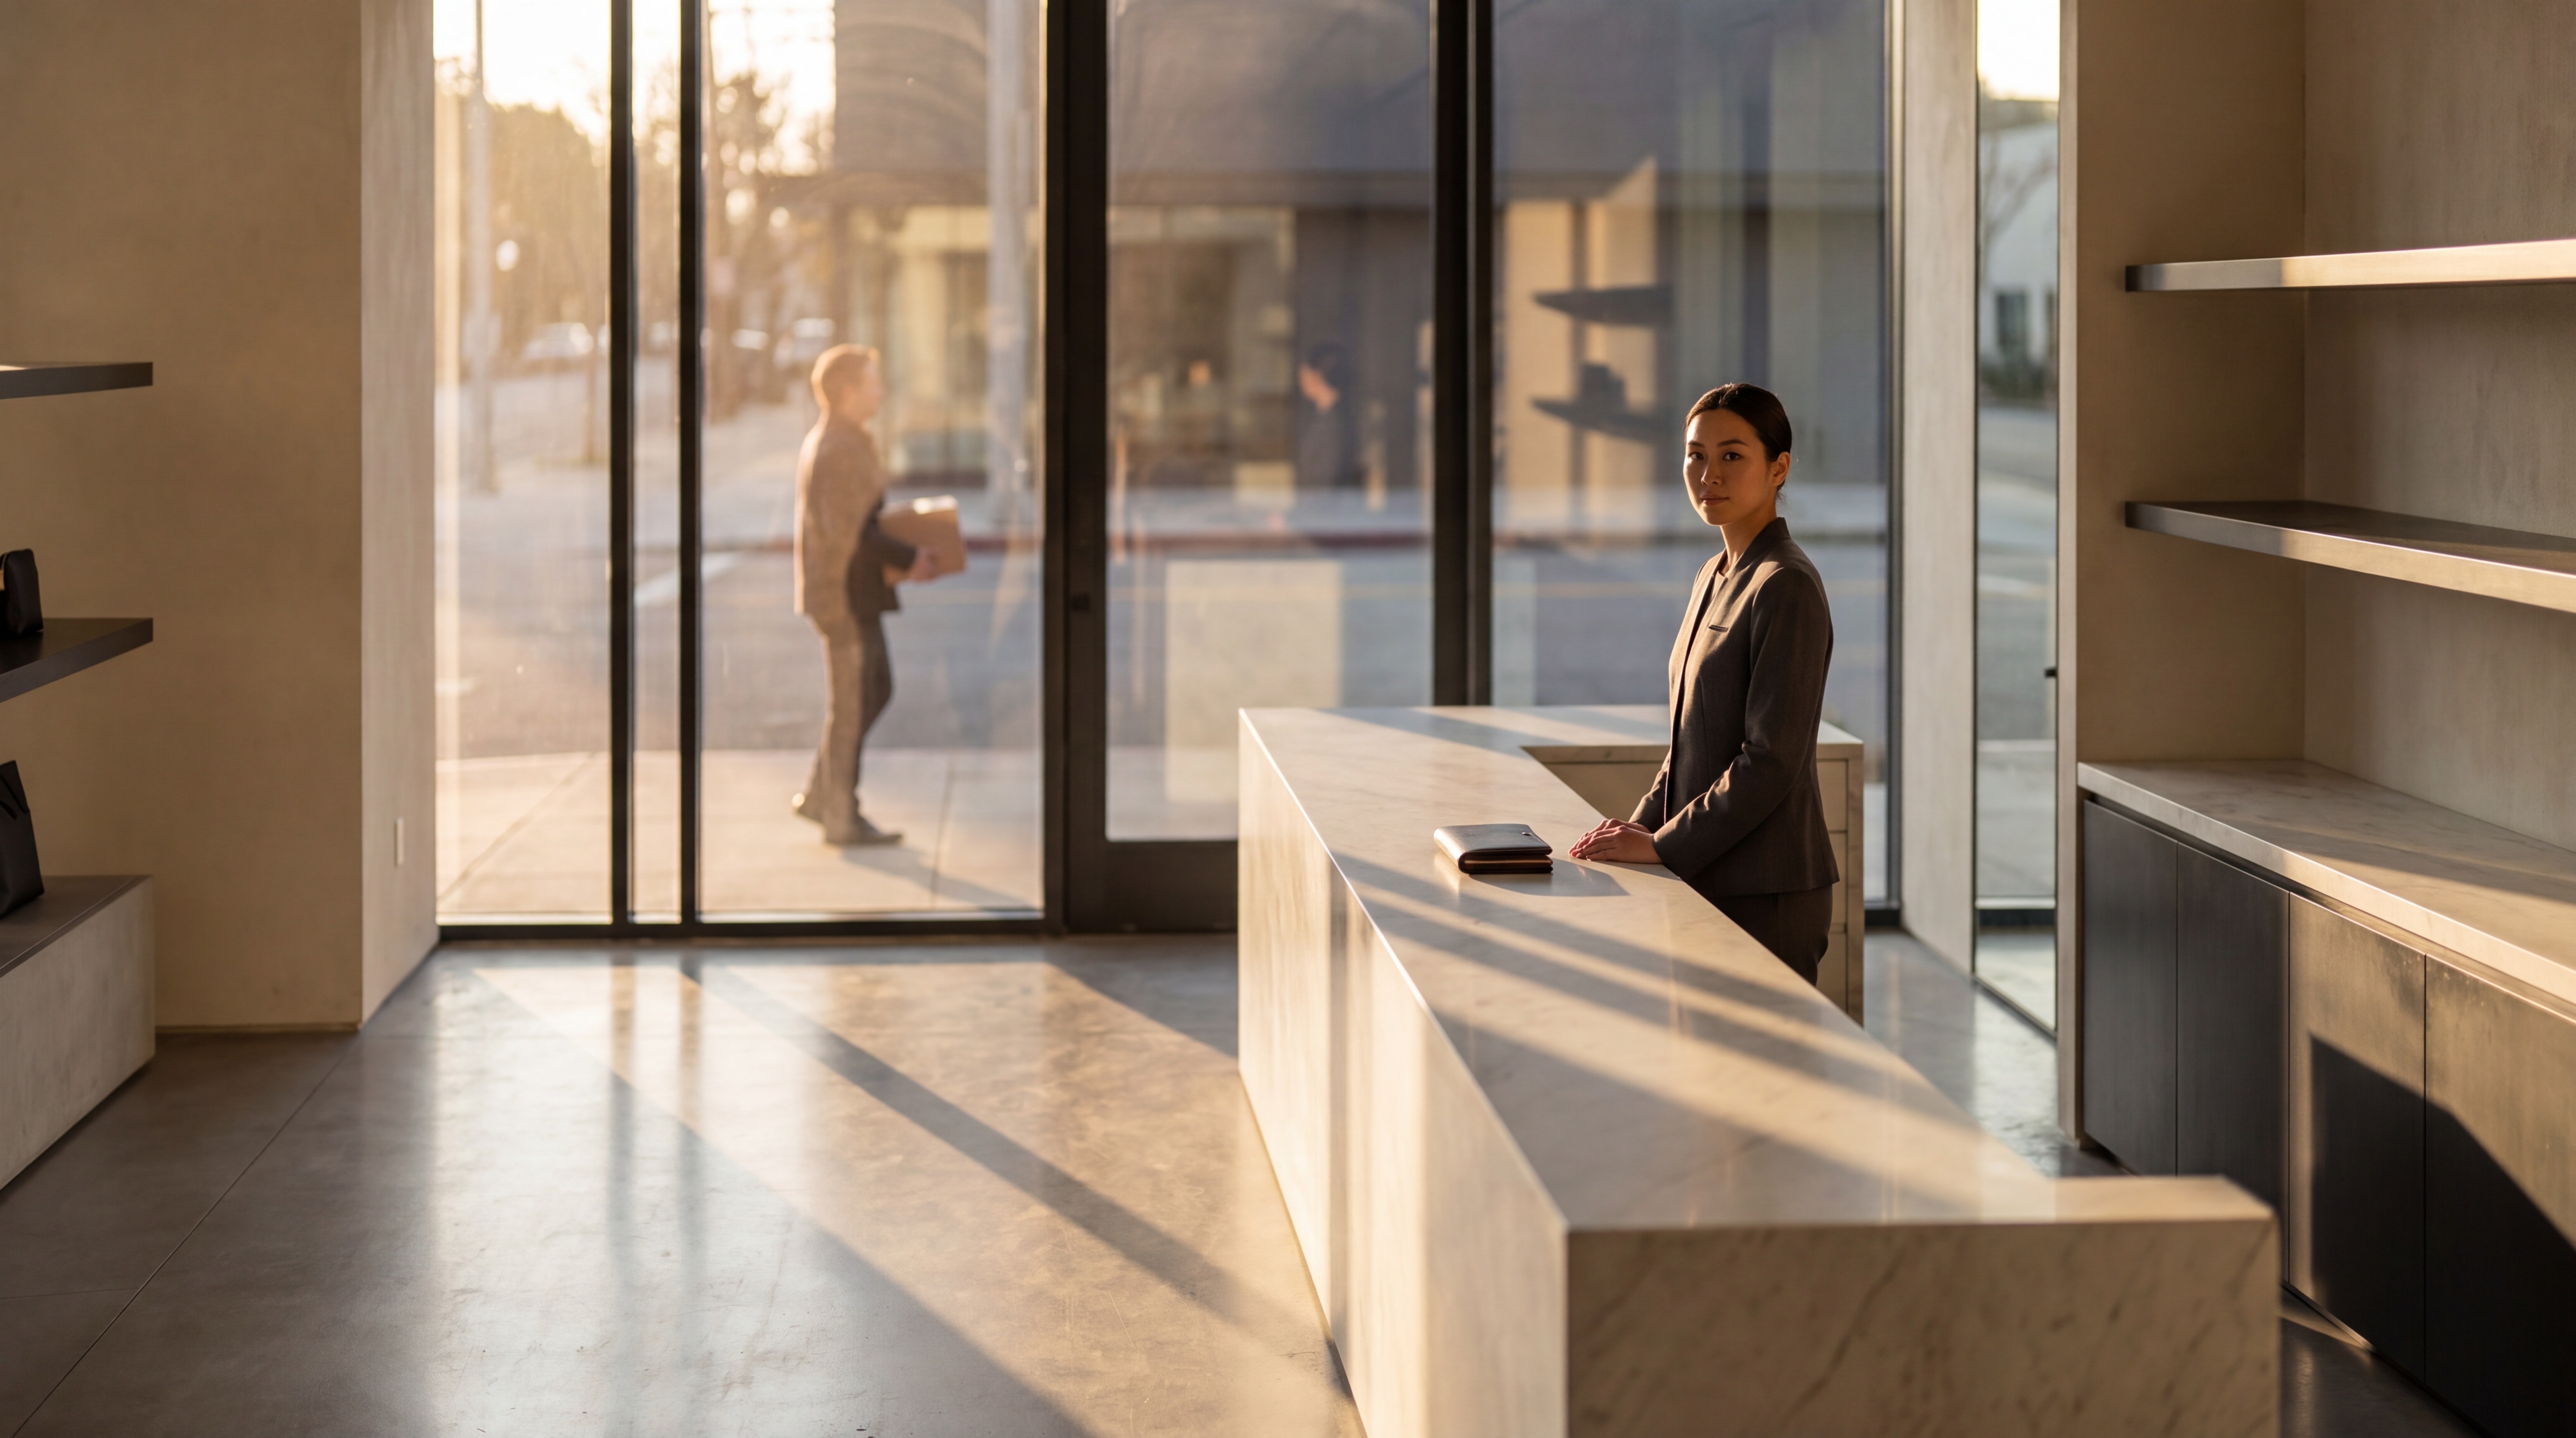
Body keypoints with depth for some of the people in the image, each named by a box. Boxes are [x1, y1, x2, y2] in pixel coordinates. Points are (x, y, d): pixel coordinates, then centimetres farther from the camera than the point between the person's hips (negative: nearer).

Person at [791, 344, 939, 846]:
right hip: (847, 592, -10)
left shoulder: (823, 441, 14)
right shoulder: (840, 450, -19)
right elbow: (848, 531, -24)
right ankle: (841, 817, 6)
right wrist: (909, 559, -15)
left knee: (876, 689, 17)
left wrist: (903, 550, 13)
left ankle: (820, 792, 20)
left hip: (856, 593, 10)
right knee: (852, 701, -2)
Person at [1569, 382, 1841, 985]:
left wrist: (1662, 845, -15)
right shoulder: (1715, 577, 15)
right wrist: (1641, 827, 8)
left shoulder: (1786, 588, -14)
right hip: (1712, 884, 8)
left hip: (1767, 896, -8)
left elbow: (1771, 761, -18)